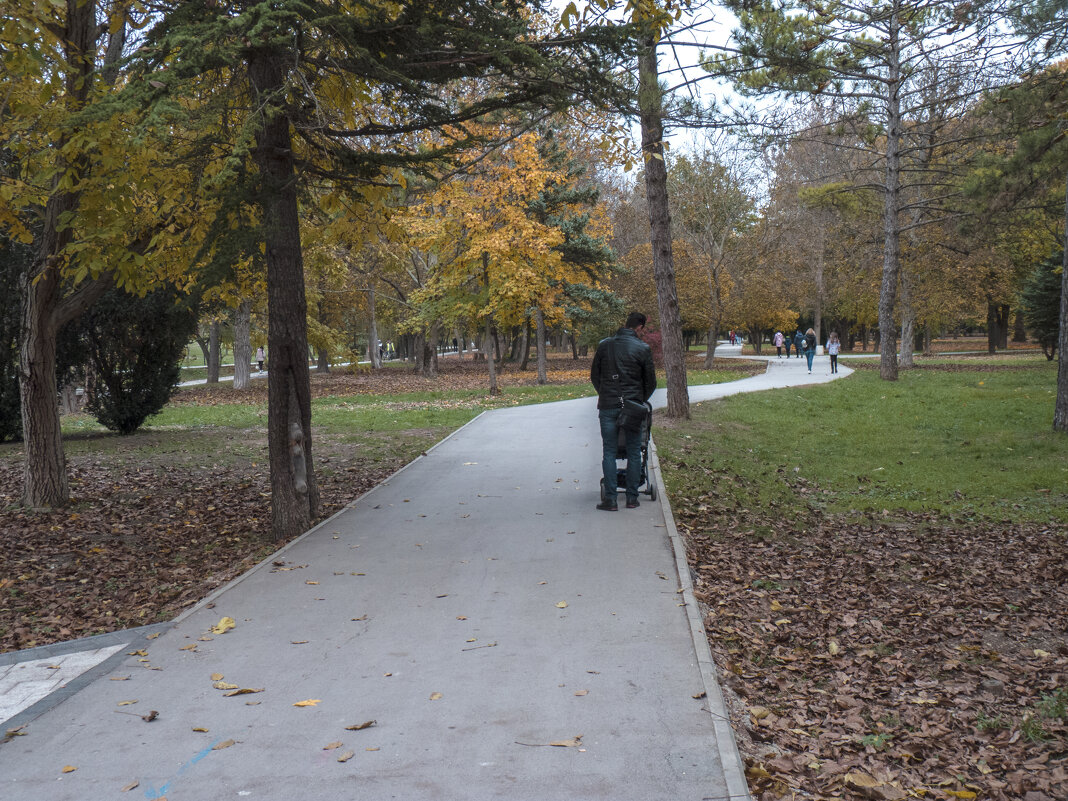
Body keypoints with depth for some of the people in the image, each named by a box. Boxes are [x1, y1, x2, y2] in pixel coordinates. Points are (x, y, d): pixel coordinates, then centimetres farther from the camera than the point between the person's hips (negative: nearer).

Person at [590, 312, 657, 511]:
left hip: (608, 406, 1)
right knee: (634, 453, 9)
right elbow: (651, 382, 2)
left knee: (609, 452, 5)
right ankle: (632, 498, 11)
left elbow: (594, 376, 11)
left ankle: (610, 499, 0)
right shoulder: (643, 349, -3)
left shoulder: (604, 345, 4)